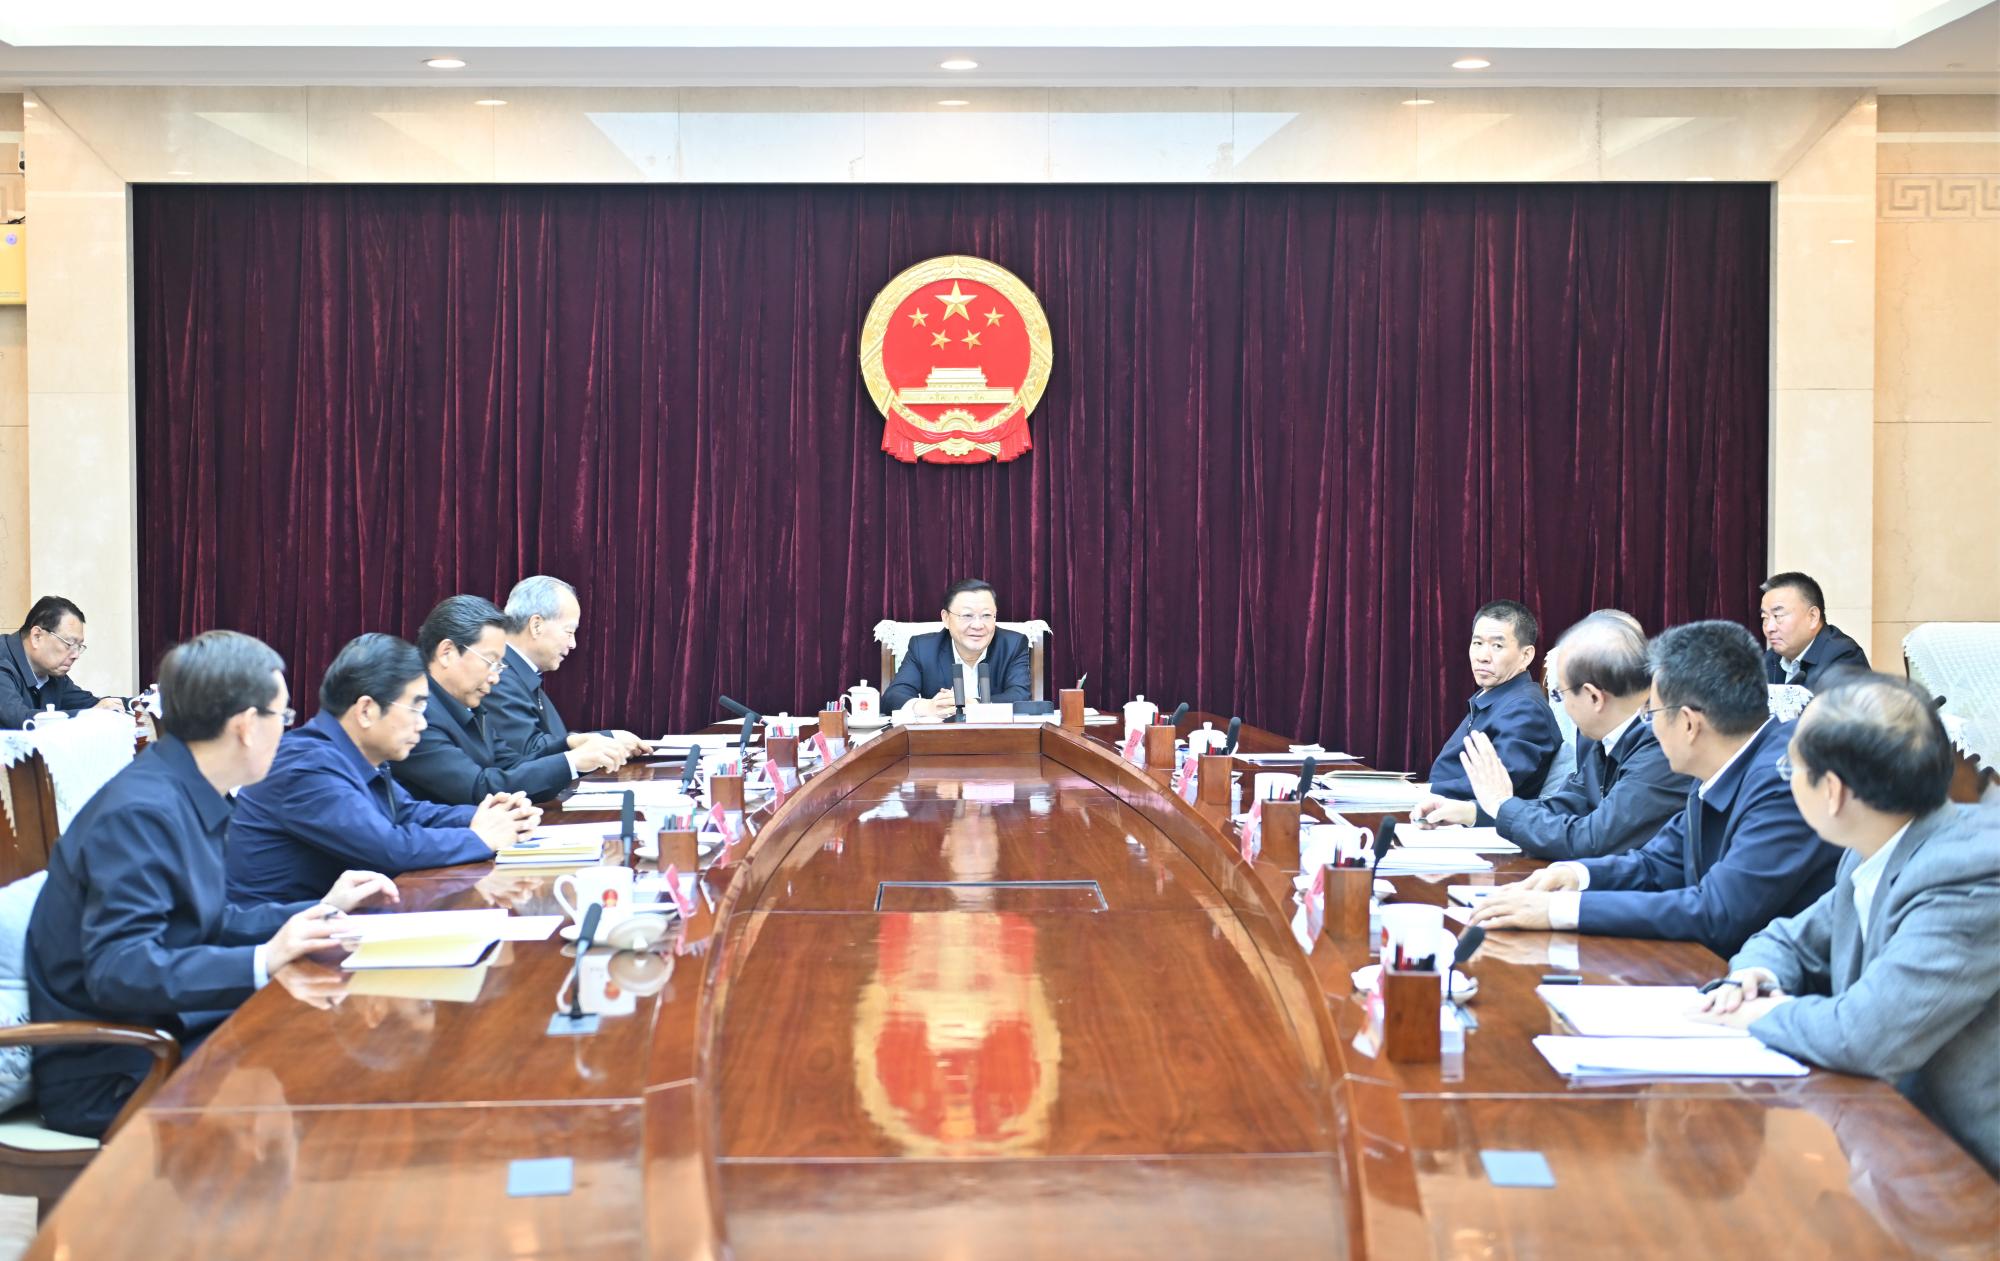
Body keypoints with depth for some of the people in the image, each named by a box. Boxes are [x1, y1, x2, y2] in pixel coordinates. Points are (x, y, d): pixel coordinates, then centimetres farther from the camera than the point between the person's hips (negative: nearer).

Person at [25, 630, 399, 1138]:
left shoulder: (188, 798, 7)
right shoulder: (141, 812, -21)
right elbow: (116, 969, -29)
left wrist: (322, 910, 20)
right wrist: (263, 960, -35)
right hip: (110, 1077, -9)